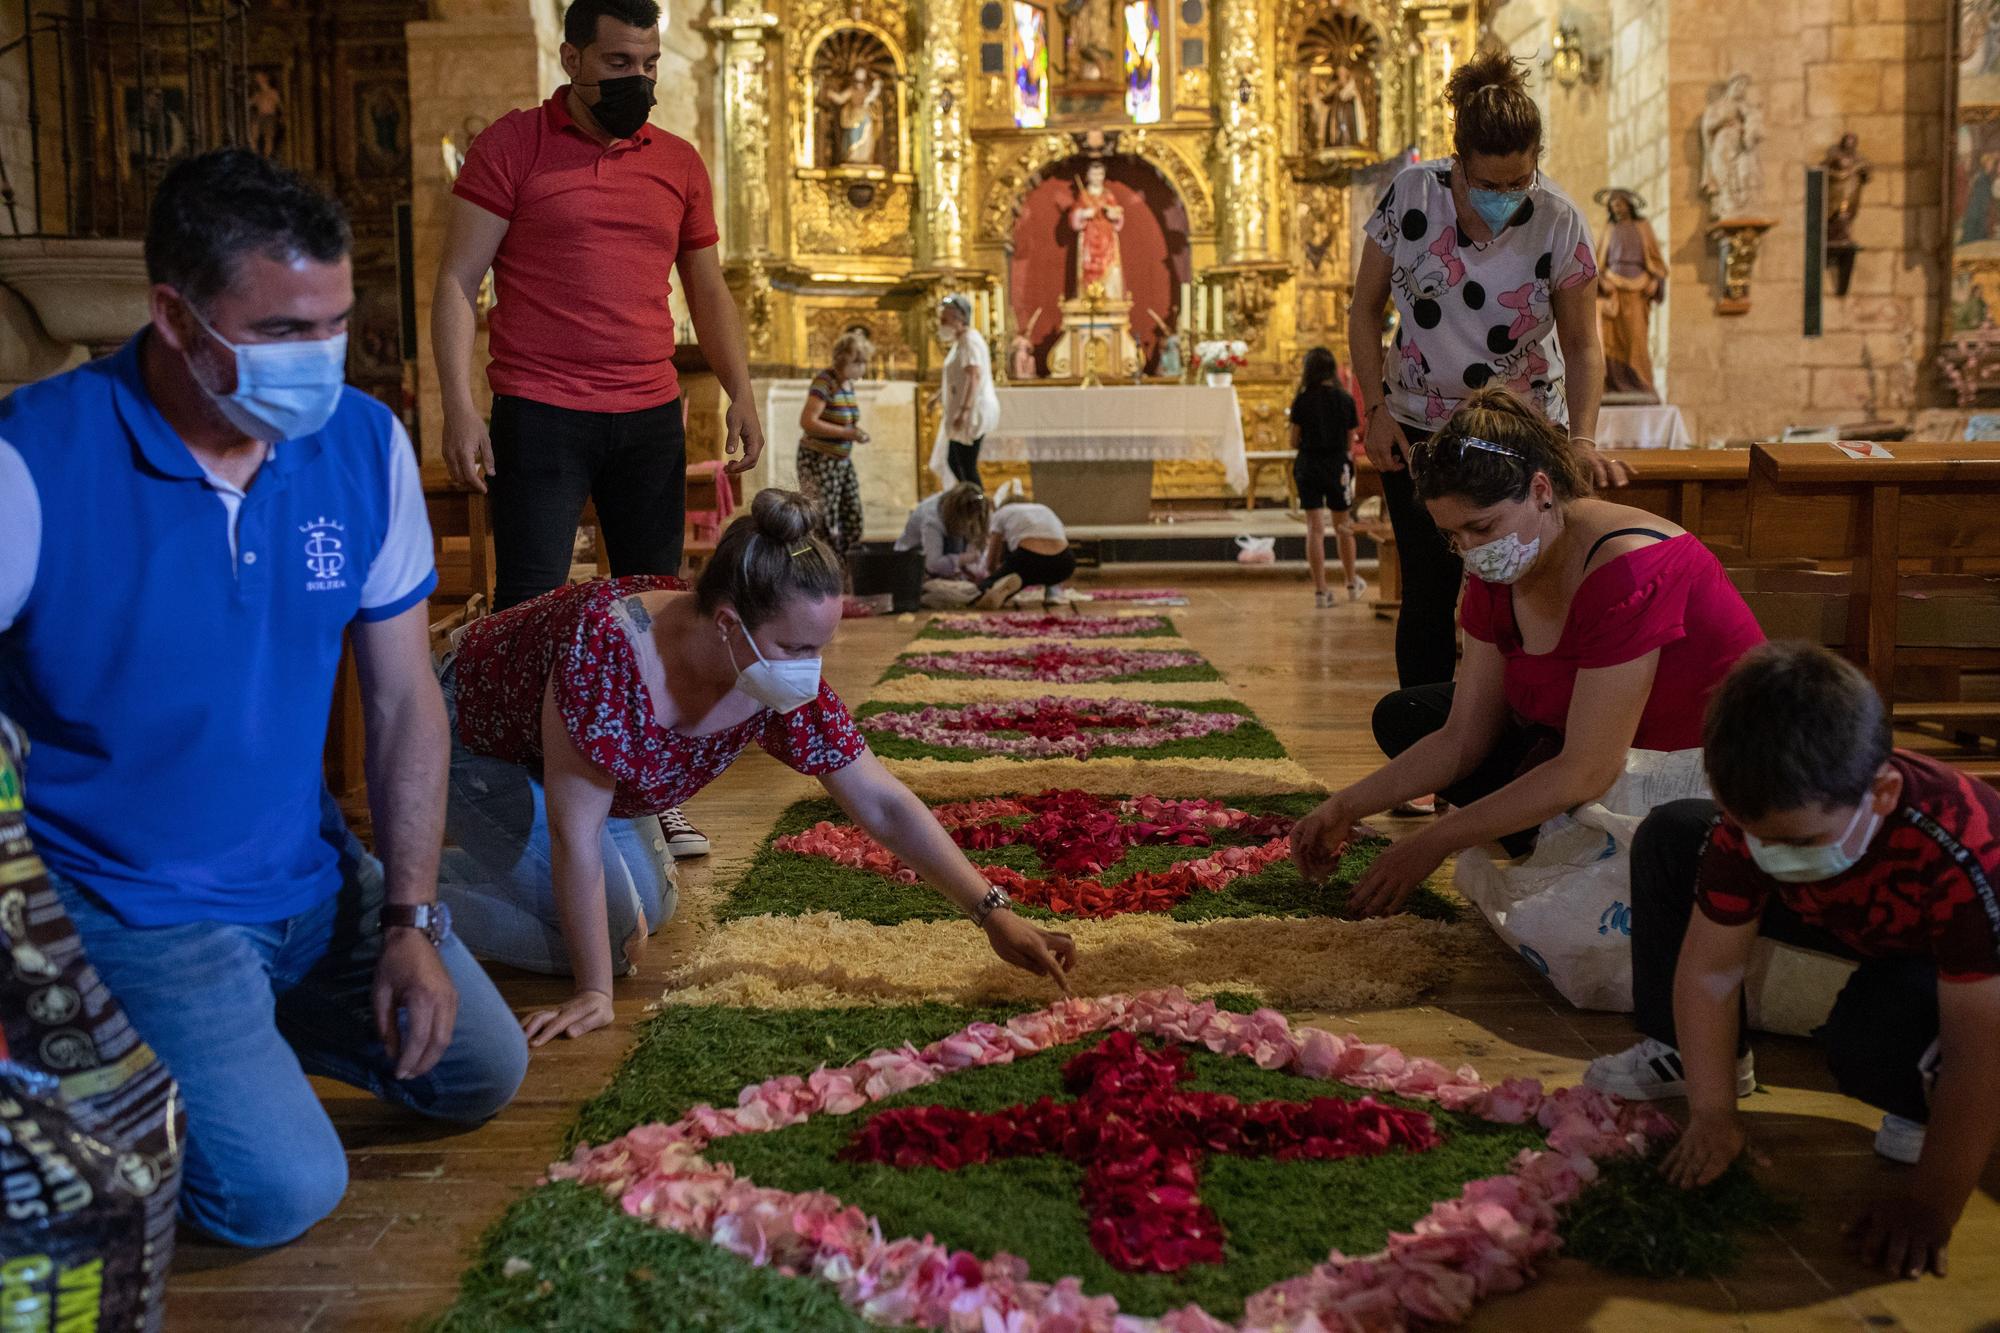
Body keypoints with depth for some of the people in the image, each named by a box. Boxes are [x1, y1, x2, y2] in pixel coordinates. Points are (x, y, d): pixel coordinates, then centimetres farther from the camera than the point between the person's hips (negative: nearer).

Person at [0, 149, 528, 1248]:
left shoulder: (366, 445, -6)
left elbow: (403, 700, 1)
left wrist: (410, 921, -3)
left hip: (313, 878, 6)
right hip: (131, 905, -6)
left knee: (483, 1073, 12)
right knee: (283, 1189, -15)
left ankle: (248, 1025, 30)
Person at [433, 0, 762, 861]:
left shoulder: (679, 164, 12)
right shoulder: (512, 147, 0)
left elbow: (708, 290, 19)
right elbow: (457, 283, -3)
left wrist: (739, 394, 7)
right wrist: (459, 408, -12)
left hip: (651, 418, 4)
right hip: (540, 415, -4)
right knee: (528, 611, -3)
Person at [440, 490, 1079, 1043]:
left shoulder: (783, 679, -24)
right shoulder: (611, 648, -43)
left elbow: (883, 805, -17)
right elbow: (575, 831, -36)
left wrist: (994, 914, -21)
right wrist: (595, 991, -31)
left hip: (554, 762, 6)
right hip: (473, 739, -6)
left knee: (644, 912, 16)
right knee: (608, 929, -16)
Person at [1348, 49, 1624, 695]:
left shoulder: (1558, 223, -11)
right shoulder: (1412, 194, -9)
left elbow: (1582, 344, -5)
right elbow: (1366, 309, 0)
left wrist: (1583, 437, -19)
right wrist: (1376, 410, -6)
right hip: (1417, 430, 1)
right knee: (1428, 595, 3)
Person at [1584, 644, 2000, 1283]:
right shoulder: (1756, 820, -29)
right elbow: (1710, 969, -21)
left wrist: (1930, 1202, -38)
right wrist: (1712, 1115, -22)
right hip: (1854, 920, 5)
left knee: (1871, 1035, -38)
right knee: (1668, 838, -6)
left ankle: (1924, 1108, 0)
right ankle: (1683, 1055, 10)